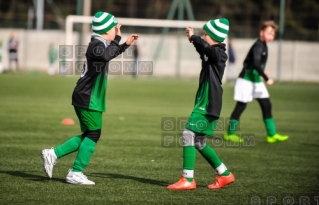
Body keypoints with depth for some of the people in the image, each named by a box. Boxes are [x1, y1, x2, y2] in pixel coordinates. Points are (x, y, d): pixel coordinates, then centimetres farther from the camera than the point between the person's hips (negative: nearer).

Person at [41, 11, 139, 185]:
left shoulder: (99, 44, 16)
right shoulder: (97, 44, -14)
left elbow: (111, 54, 39)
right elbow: (106, 56, -38)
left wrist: (125, 45, 32)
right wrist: (117, 39, -28)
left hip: (84, 98, 10)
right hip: (89, 99, -10)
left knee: (88, 135, 14)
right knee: (93, 135, -4)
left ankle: (53, 154, 9)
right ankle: (76, 173, -2)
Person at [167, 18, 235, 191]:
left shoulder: (218, 53, -13)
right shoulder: (211, 54, 15)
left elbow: (207, 48, -35)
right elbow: (203, 50, 38)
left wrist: (194, 37, -23)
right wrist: (194, 38, 27)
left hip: (209, 104, -10)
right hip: (204, 103, 10)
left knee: (189, 134, -16)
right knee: (198, 142, 14)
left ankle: (187, 180, -16)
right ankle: (224, 175, 22)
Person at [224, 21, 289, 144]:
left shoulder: (263, 46, 9)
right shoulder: (258, 46, -20)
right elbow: (256, 63, -31)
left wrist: (261, 72, 10)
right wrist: (266, 78, -31)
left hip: (256, 80, 9)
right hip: (246, 80, -9)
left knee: (266, 105, 5)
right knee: (241, 106, -1)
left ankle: (272, 135, 7)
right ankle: (229, 134, 10)